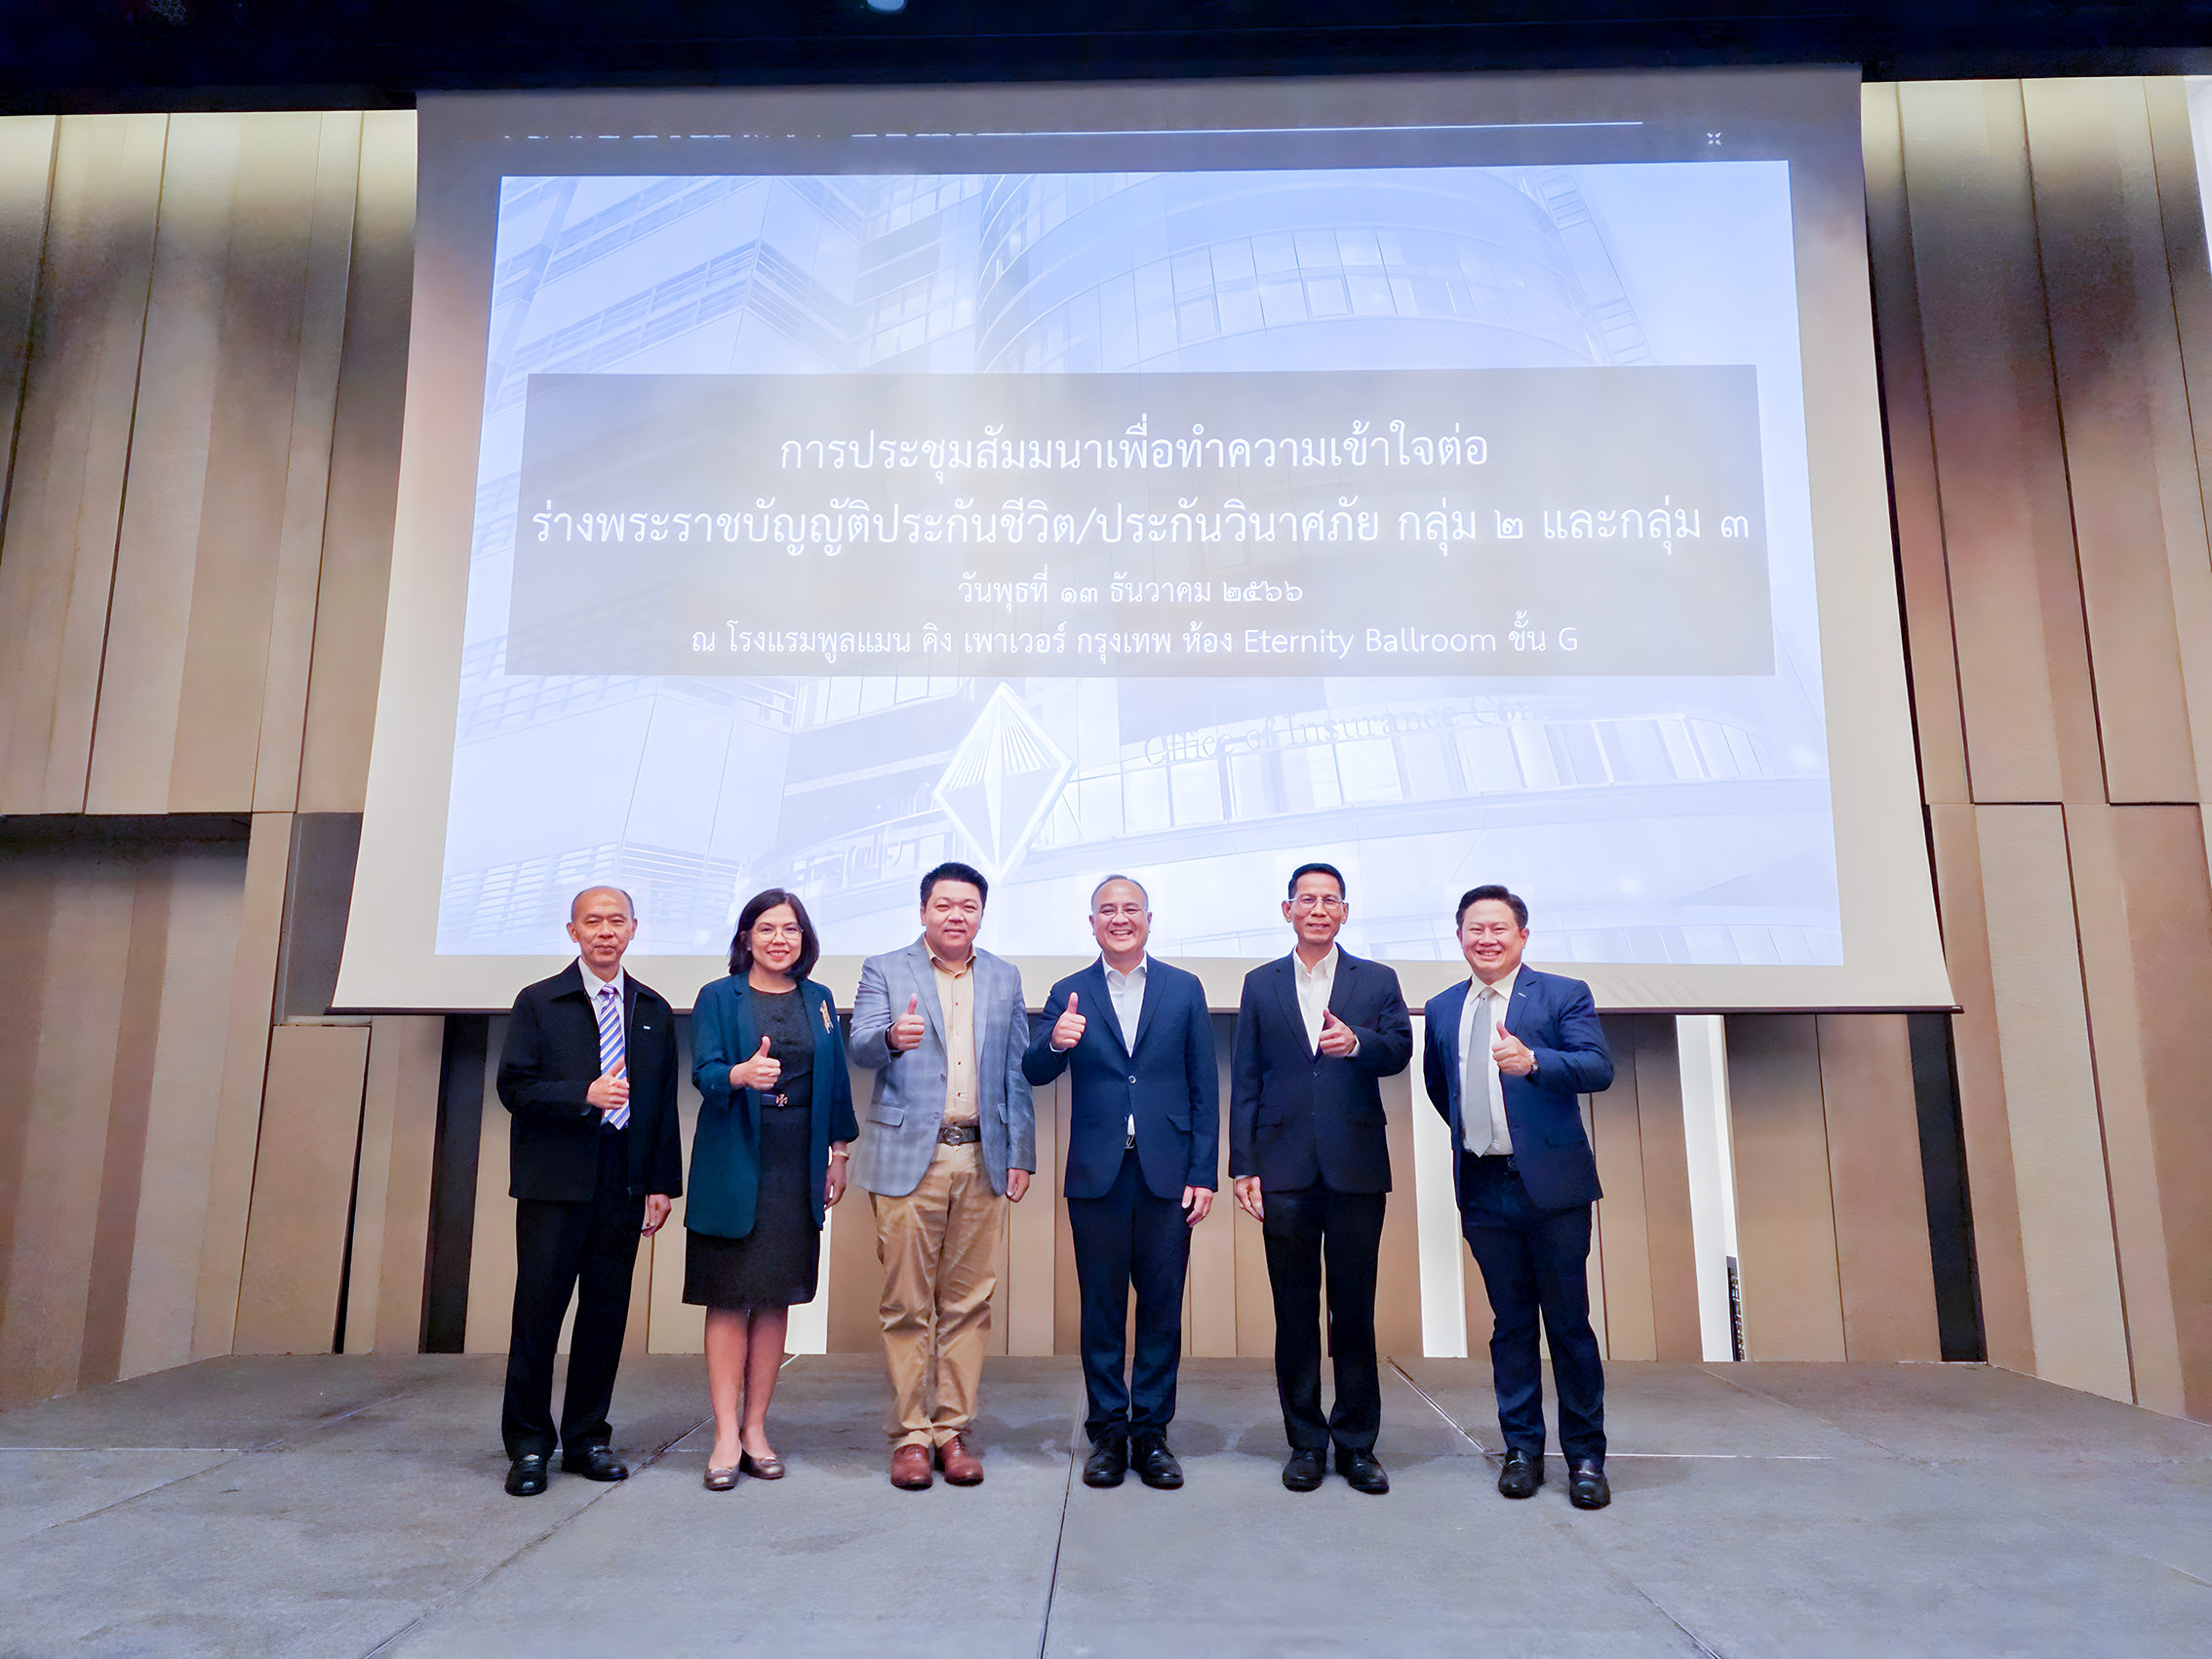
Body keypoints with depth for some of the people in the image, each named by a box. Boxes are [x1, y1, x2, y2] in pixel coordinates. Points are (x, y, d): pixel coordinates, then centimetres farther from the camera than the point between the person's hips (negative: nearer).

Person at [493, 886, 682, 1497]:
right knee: (539, 1308, -1)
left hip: (624, 1185, 3)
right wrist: (583, 1095, -19)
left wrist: (663, 1184, 7)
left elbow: (665, 1103, 11)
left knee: (607, 1312, 7)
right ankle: (528, 1445, 14)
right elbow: (513, 1086, -4)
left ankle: (588, 1438, 20)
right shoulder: (539, 1003, 4)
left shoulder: (654, 1011, 12)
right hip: (555, 1182, -3)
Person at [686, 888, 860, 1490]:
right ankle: (726, 1436, 6)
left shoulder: (819, 1001, 10)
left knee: (776, 1298, 8)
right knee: (729, 1297, -1)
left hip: (796, 1169, 3)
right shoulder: (717, 998, 1)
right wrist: (742, 1073, -32)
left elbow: (835, 1081, 13)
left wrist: (839, 1153, 10)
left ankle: (756, 1429, 18)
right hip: (734, 1166, -3)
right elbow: (705, 1073, -11)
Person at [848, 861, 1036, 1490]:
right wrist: (892, 1038, -31)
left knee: (968, 1302, 6)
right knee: (907, 1304, 1)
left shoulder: (1004, 979, 12)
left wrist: (1021, 1155, 7)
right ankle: (911, 1433, 14)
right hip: (908, 1156, -2)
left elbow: (1016, 1072, 13)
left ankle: (954, 1430, 18)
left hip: (983, 1161, 3)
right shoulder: (885, 970, 4)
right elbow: (861, 1047, -9)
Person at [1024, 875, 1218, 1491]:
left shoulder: (1184, 990, 7)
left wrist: (1203, 1174, -2)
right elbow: (1035, 1074, -3)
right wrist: (1054, 1042, -26)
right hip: (1096, 1176, 0)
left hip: (1167, 1174, 0)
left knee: (1162, 1308, 6)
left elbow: (1204, 1090, 5)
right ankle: (1107, 1434, 20)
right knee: (1101, 1309, 7)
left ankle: (1151, 1433, 19)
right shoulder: (1069, 995, 7)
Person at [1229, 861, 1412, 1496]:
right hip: (1285, 1169, 1)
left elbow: (1400, 1050, -3)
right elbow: (1244, 1080, 8)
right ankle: (1306, 1442, 18)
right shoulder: (1261, 984, 11)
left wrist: (1357, 1042, -25)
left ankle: (1357, 1443, 18)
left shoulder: (1377, 981, 10)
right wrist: (1243, 1166, 1)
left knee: (1355, 1309, 5)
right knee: (1295, 1312, 6)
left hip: (1356, 1165, 0)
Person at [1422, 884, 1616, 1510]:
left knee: (1569, 1324, 3)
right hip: (1483, 1189, 4)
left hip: (1552, 1183, -3)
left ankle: (1585, 1456, 16)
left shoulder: (1564, 995, -2)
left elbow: (1599, 1069, -17)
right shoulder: (1442, 1011, 11)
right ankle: (1522, 1448, 22)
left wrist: (1532, 1061, -33)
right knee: (1510, 1324, 11)